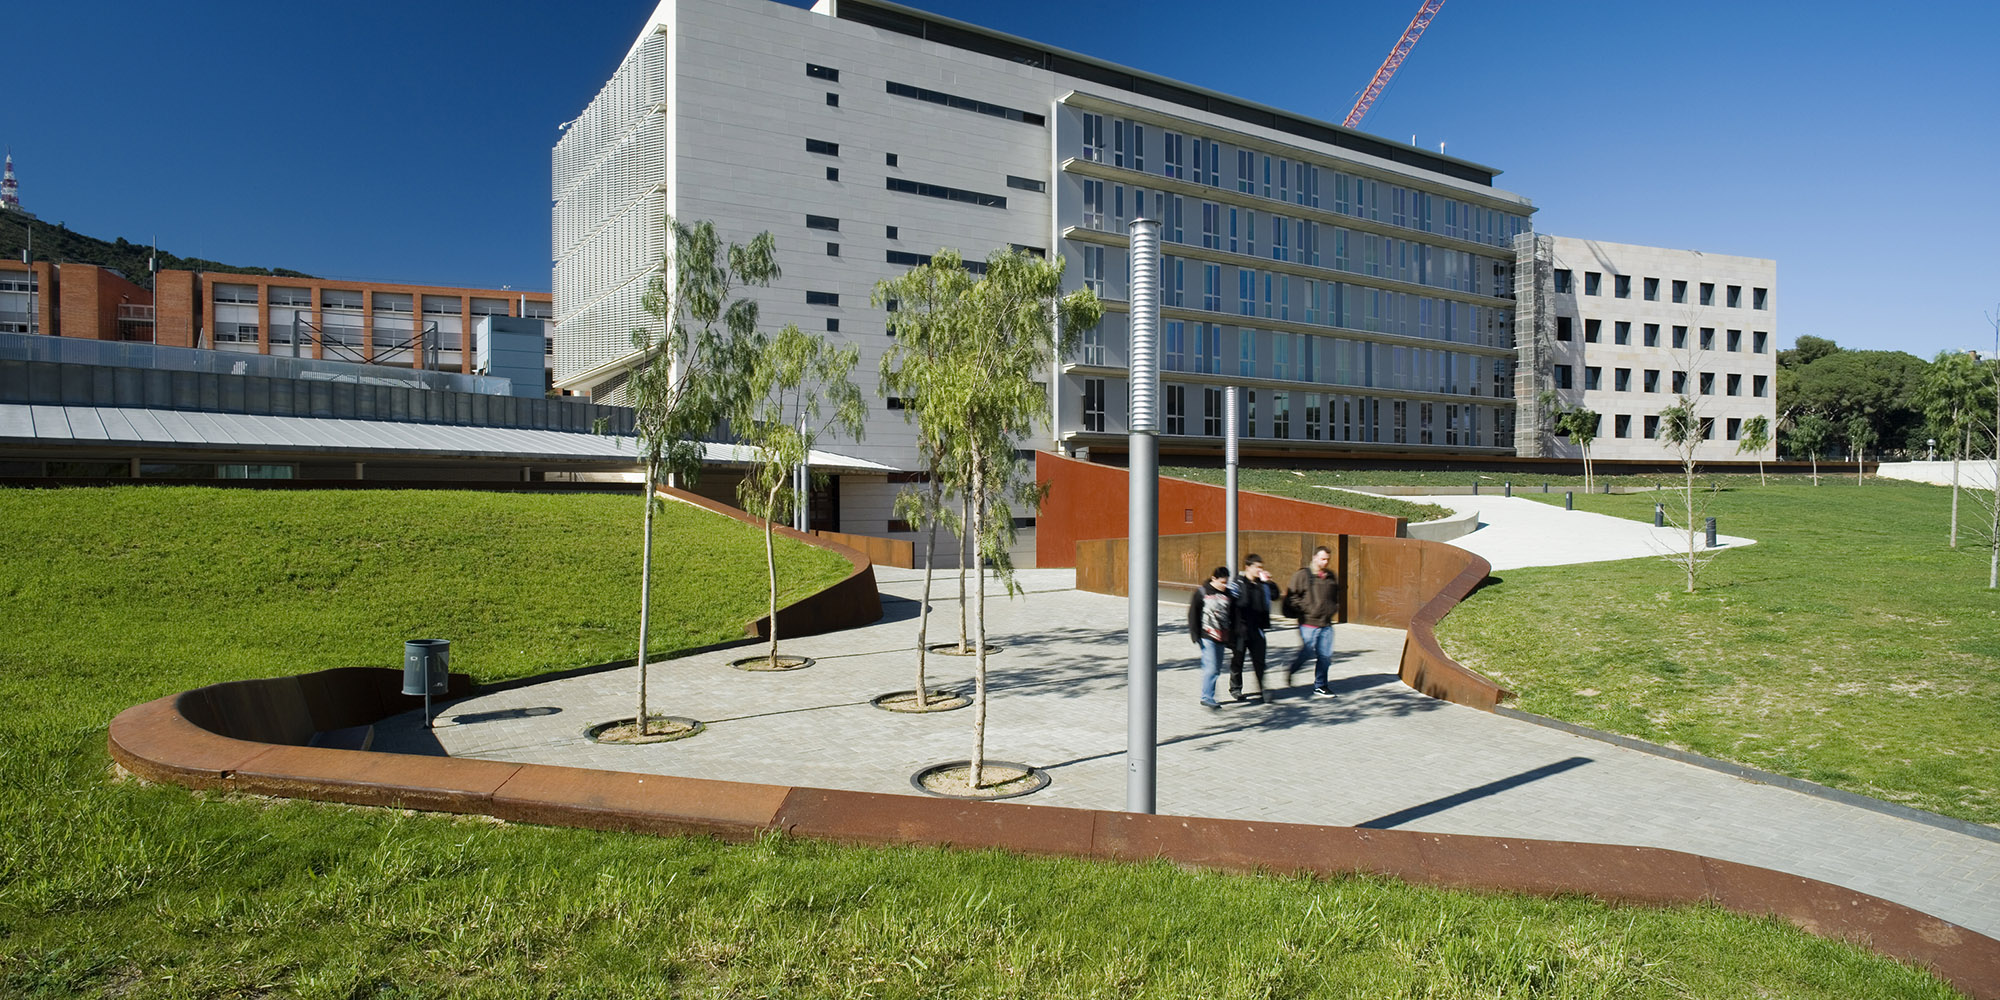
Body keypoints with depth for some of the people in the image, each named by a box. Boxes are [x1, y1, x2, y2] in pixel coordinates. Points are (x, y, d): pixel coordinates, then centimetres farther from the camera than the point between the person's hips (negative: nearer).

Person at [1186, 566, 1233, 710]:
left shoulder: (1228, 594, 10)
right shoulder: (1202, 592, -4)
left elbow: (1233, 617, 17)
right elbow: (1193, 613, -3)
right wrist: (1195, 634, -8)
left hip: (1221, 637, 5)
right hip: (1207, 636, -5)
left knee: (1216, 668, 8)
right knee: (1211, 667, -13)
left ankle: (1207, 698, 19)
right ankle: (1207, 698, -7)